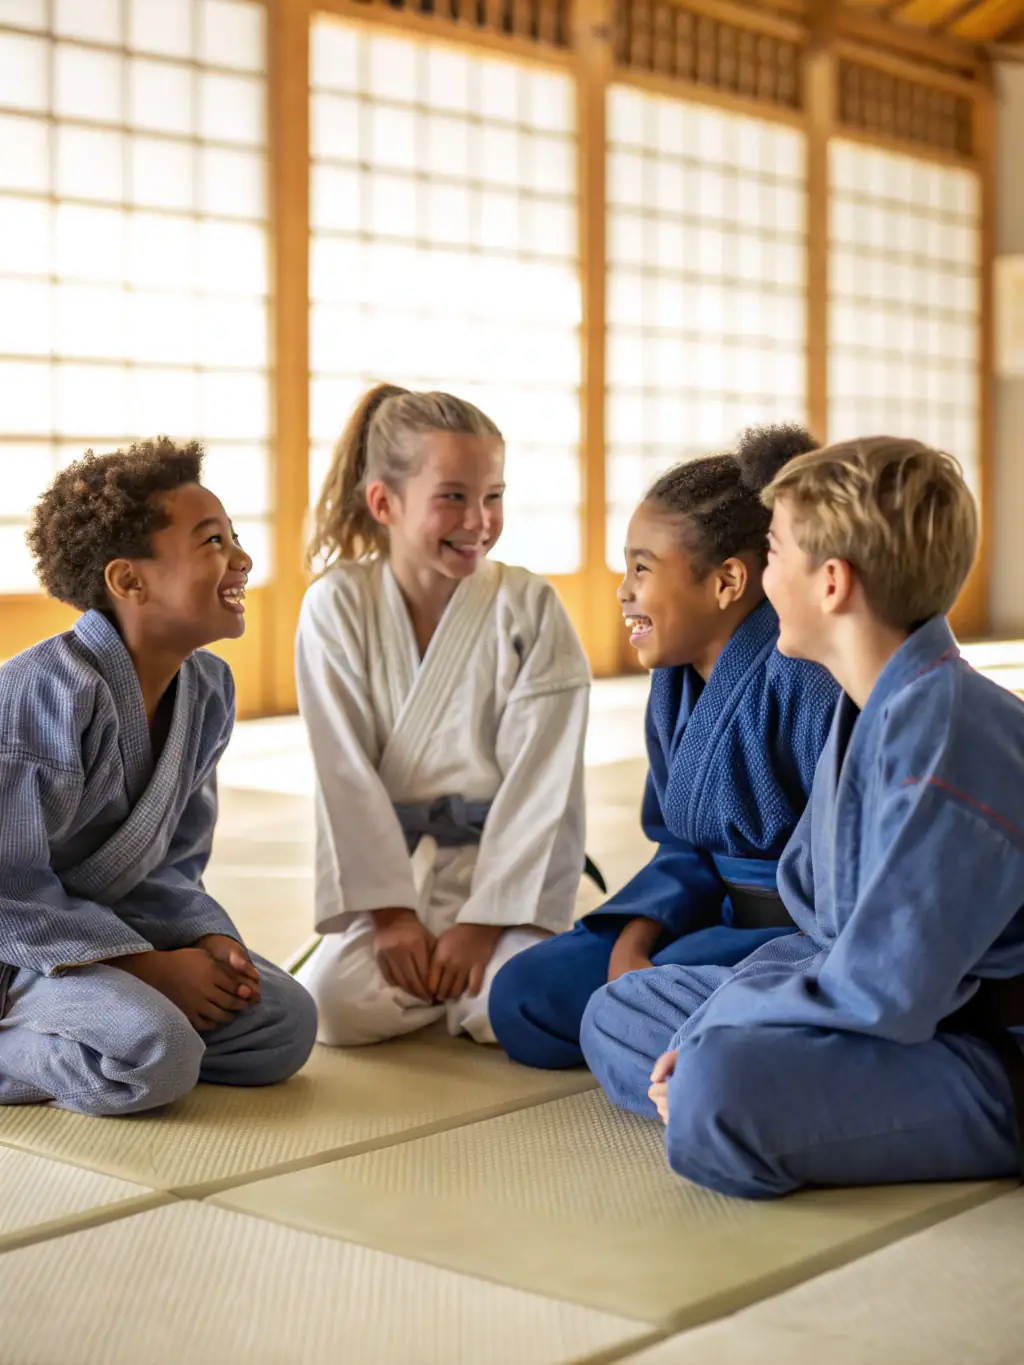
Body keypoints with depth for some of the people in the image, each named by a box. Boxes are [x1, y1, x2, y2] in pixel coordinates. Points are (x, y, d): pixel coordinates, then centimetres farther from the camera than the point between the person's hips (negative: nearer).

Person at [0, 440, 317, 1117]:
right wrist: (148, 966, -21)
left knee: (285, 1022, -5)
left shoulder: (208, 688, 3)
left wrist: (205, 938, -11)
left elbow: (171, 865, 9)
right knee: (155, 1054, -32)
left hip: (103, 931, 9)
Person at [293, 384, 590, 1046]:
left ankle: (480, 952, 10)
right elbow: (346, 775, -7)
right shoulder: (338, 606, -6)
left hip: (503, 860, -1)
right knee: (339, 1004, -22)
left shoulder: (530, 607, -8)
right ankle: (437, 967, 9)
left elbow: (539, 781, -10)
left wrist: (485, 921, -14)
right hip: (390, 859, 1)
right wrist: (390, 912, -12)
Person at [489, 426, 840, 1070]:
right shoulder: (676, 677, 6)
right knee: (523, 995, 0)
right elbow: (687, 846, 10)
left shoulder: (802, 678, -23)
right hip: (730, 920, 9)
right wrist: (632, 942, -9)